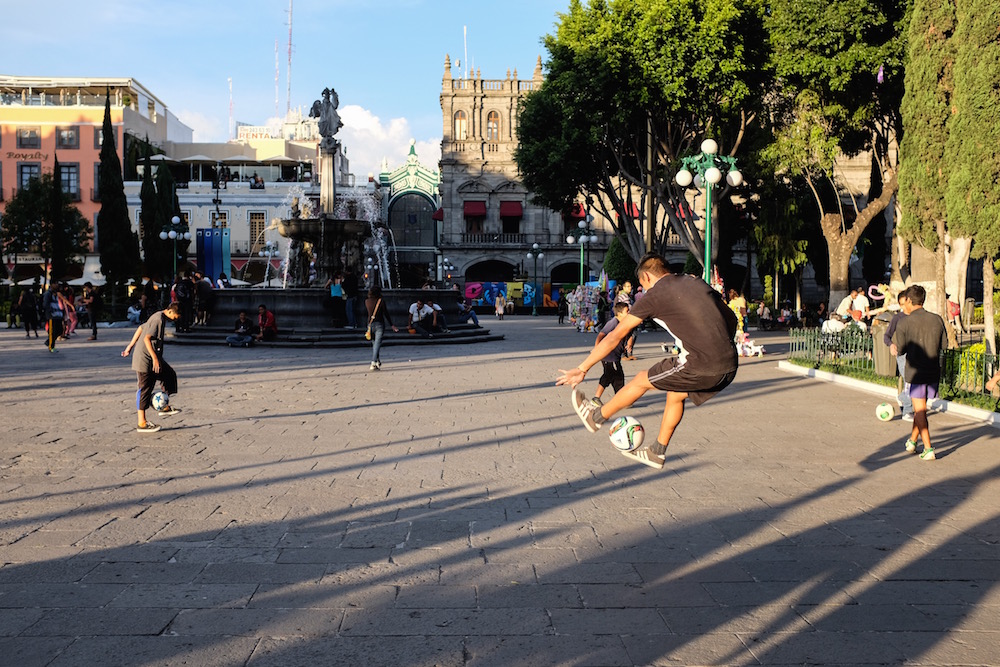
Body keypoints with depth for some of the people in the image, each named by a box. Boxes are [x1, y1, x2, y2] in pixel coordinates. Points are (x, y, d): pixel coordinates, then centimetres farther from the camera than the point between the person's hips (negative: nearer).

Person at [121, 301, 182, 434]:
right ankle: (142, 423, 2)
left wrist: (130, 346, 24)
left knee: (170, 375, 16)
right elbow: (147, 338, -27)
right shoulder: (158, 319, -20)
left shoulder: (159, 317, 10)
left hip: (152, 359, 10)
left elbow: (140, 328, 19)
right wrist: (155, 358, -27)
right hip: (145, 360, -10)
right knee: (145, 389, -4)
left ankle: (164, 407, 20)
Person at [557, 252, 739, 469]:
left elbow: (615, 336, 4)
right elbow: (732, 320, 24)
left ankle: (596, 417, 34)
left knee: (642, 380, 16)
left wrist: (582, 368, 10)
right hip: (730, 366, 7)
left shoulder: (654, 295, 2)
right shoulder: (697, 282, 20)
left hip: (700, 368, -7)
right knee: (675, 394, 30)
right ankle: (657, 452, 42)